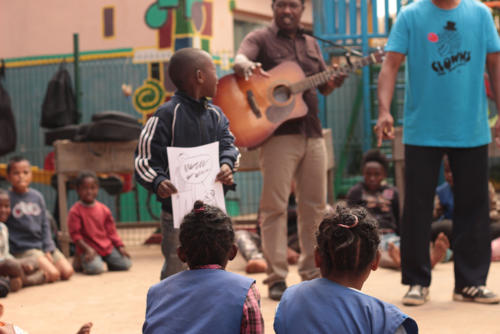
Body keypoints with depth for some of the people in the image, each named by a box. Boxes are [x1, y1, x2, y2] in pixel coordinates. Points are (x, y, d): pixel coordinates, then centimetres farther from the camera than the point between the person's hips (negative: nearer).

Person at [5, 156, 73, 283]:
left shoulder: (37, 196, 7)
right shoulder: (7, 198, -8)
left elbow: (45, 224, 10)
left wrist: (48, 249, 0)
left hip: (42, 244, 6)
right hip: (24, 249, -6)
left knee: (67, 272, -6)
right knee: (53, 274, -21)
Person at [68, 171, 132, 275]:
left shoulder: (104, 209, 8)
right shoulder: (75, 211, -7)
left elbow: (111, 231, 11)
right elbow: (75, 234, -11)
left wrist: (120, 246, 0)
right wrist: (87, 249, -22)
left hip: (107, 246, 5)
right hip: (89, 248, -5)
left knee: (126, 264, -8)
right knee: (95, 269, -31)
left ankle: (108, 261, 19)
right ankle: (81, 262, 2)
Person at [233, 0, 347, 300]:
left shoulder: (311, 44, 20)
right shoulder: (261, 39, 3)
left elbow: (325, 87, 20)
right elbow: (239, 61, -16)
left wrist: (339, 77, -2)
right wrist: (249, 67, -40)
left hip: (312, 133, 6)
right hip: (278, 132, -5)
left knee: (315, 205, 8)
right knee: (275, 205, -7)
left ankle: (312, 273, 18)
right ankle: (277, 278, -3)